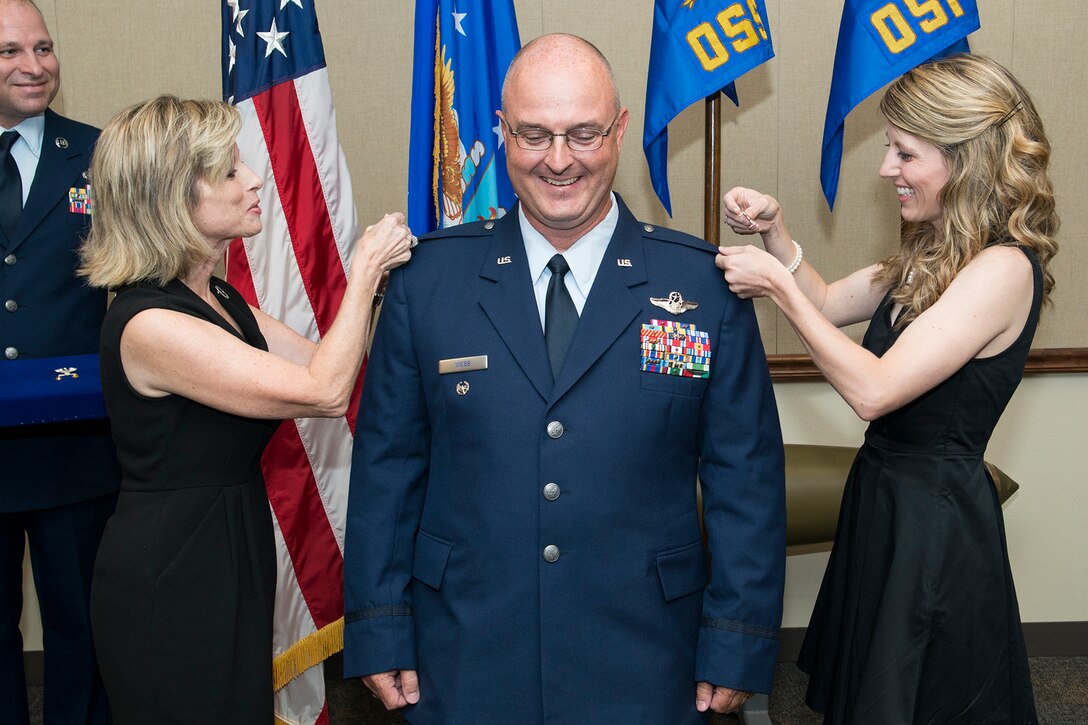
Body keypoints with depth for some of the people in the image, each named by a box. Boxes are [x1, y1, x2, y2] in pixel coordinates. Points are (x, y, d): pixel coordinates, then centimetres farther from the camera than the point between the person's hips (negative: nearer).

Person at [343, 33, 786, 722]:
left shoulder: (705, 284, -4)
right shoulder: (429, 278, -2)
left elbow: (747, 477, -1)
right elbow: (387, 465, 2)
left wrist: (736, 649, -3)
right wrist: (381, 634, 1)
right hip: (463, 665, 1)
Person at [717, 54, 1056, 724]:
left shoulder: (1003, 269, -22)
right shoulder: (937, 254, 6)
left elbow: (874, 389, -27)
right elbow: (829, 304, 16)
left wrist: (777, 285, -22)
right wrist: (775, 232, 0)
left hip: (934, 522, -9)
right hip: (889, 497, 9)